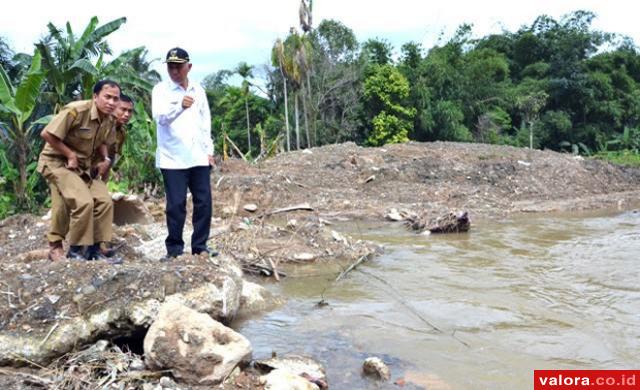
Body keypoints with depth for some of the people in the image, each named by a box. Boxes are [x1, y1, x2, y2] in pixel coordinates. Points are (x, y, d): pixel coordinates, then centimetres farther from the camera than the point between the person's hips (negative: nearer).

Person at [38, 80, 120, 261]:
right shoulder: (76, 110, -26)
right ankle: (74, 251, -5)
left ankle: (93, 249, 7)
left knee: (104, 201, -4)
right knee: (83, 202, -23)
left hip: (82, 165, 8)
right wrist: (70, 155, -20)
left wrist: (105, 159, -4)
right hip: (57, 162, -7)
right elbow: (46, 134, -24)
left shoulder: (109, 120, -2)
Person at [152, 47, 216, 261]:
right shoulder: (161, 89, -1)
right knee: (176, 205, -3)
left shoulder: (198, 91, 13)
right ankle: (174, 249, 9)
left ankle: (200, 246, 15)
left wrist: (209, 150, 11)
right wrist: (180, 105, -36)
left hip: (198, 157, 4)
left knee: (204, 202, 4)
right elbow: (160, 116, -18)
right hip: (173, 158, -4)